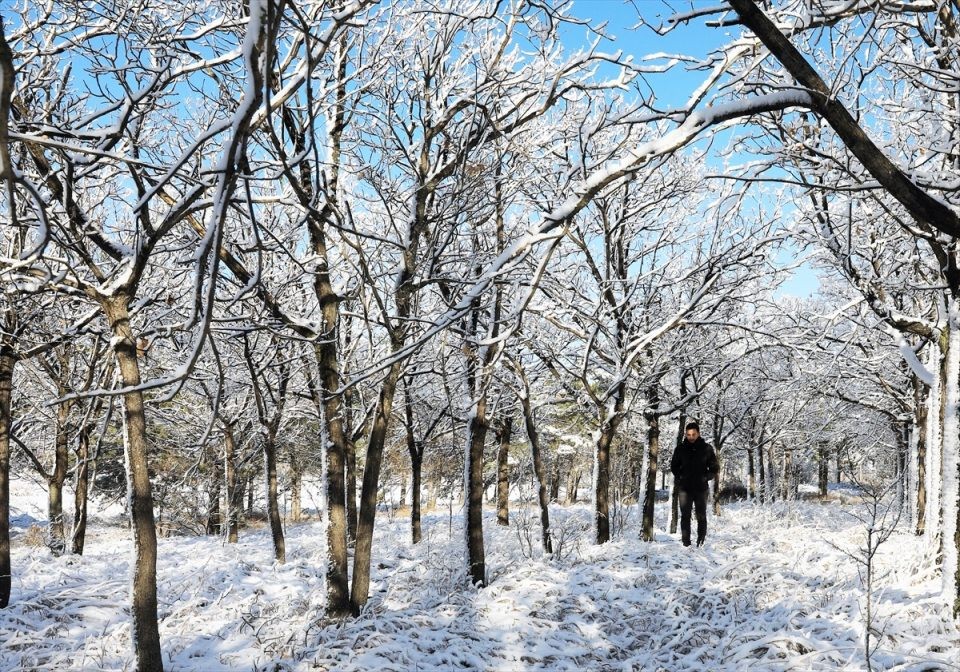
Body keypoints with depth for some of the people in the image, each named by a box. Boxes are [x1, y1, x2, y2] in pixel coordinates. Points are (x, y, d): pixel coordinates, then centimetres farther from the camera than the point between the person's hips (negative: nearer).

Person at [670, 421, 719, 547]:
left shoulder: (707, 448, 1)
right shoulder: (681, 448, 4)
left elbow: (715, 467, 7)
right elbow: (674, 466, 15)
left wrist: (705, 477, -7)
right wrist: (679, 477, 0)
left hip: (701, 488, -1)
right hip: (684, 488, 1)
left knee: (701, 516, 1)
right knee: (685, 516, 0)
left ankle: (701, 542, 5)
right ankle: (686, 542, 2)